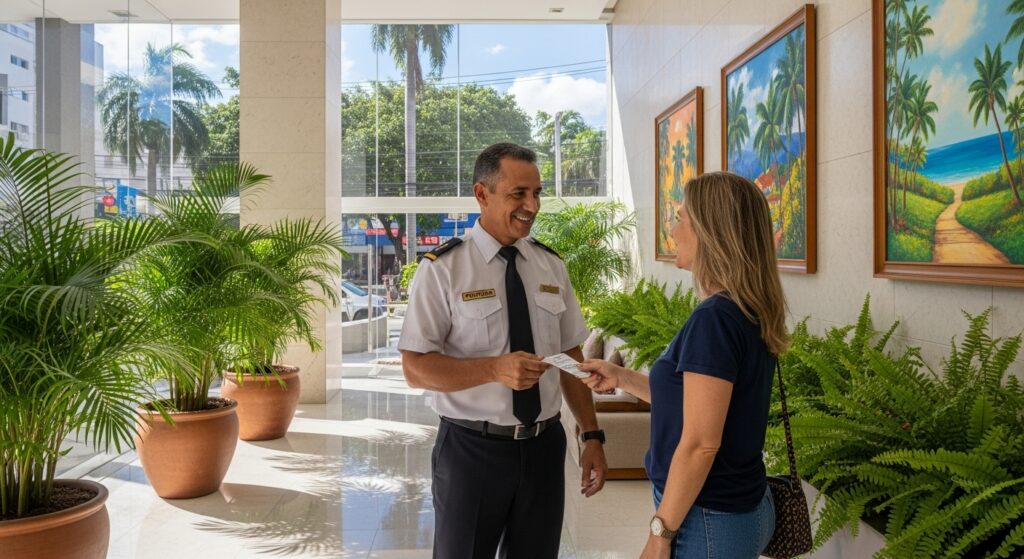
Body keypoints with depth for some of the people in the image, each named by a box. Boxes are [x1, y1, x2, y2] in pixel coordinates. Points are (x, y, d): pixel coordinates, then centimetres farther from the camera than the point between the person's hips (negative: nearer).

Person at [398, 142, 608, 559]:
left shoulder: (551, 266, 5)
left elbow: (571, 357, 8)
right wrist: (494, 368, -27)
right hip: (472, 449, -4)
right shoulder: (442, 268, -10)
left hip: (544, 446, 4)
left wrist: (592, 435, 3)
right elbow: (416, 368, -13)